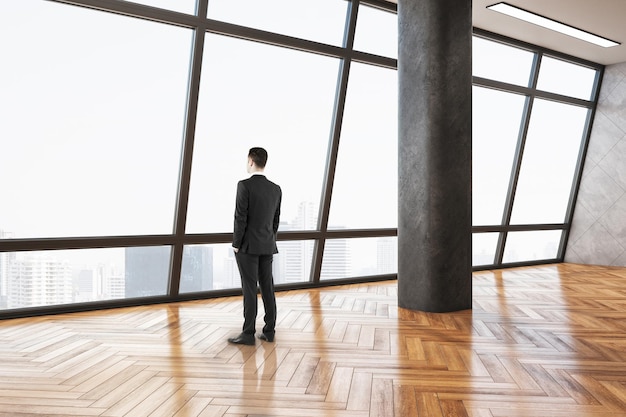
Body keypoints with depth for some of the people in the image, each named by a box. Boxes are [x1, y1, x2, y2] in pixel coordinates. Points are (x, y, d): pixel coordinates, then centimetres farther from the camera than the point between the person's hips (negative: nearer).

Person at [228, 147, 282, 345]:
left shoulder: (245, 185, -14)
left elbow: (240, 217, -16)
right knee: (267, 288, 8)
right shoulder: (276, 189, 6)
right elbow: (275, 220, 11)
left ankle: (248, 333, 2)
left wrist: (236, 244, -8)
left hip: (247, 246, -6)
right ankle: (269, 331, 13)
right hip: (267, 247, 6)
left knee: (249, 289, -3)